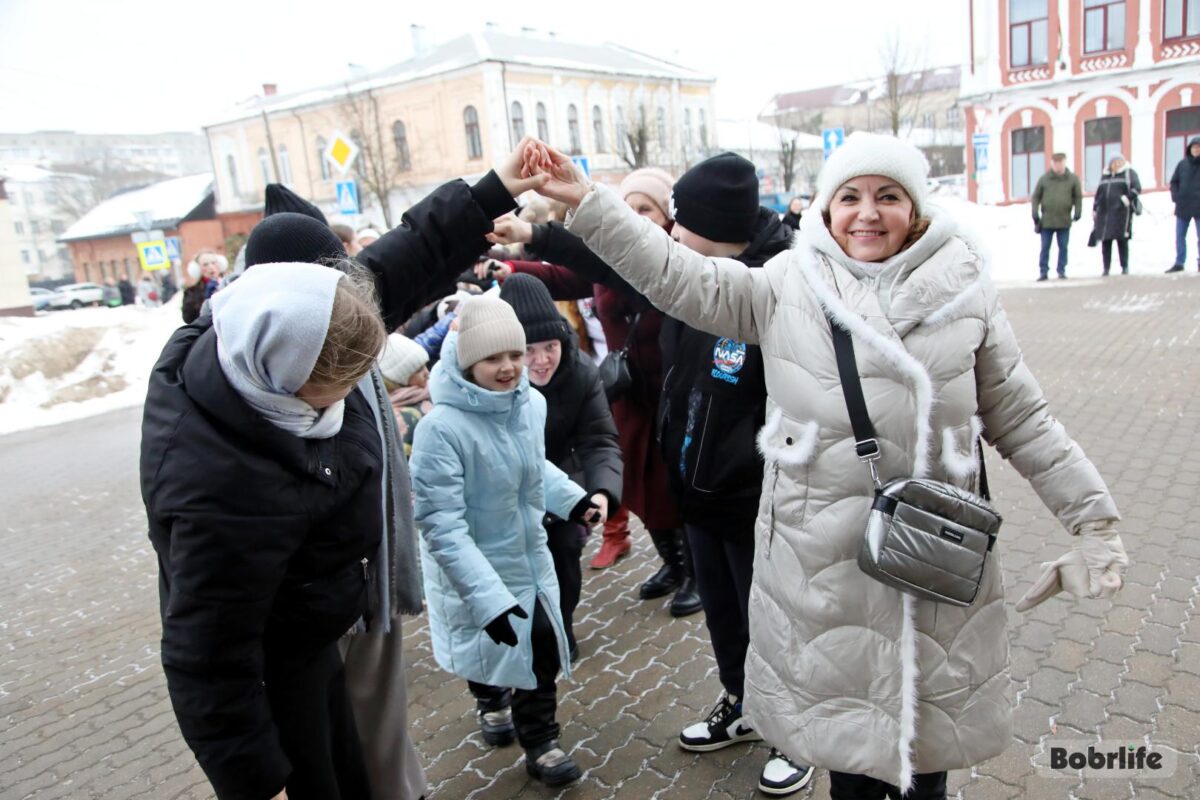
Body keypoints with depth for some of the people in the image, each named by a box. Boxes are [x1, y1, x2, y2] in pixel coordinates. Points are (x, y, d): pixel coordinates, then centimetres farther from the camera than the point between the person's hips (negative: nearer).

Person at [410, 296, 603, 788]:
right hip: (475, 569, -5)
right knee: (492, 650, 13)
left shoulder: (532, 403, -10)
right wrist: (488, 596, -31)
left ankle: (539, 744, 41)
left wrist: (572, 498, -4)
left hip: (530, 555, 6)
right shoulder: (442, 428, -30)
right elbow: (440, 525, -28)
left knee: (542, 644, 14)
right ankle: (494, 703, 47)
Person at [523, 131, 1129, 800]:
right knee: (847, 742, 18)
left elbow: (1021, 418, 6)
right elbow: (682, 277, -8)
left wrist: (1094, 517, 6)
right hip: (823, 556, -1)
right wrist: (586, 201, -14)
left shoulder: (964, 291, 1)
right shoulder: (788, 285, -2)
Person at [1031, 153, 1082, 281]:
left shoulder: (1073, 179, 3)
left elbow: (1078, 197, 8)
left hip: (1064, 221, 1)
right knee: (1045, 247, 3)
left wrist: (1077, 212, -1)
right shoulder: (1044, 179, 1)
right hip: (1046, 221, 0)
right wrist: (1035, 214, -4)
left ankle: (1062, 270, 14)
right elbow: (1036, 197, 4)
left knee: (1063, 247, 5)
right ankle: (1043, 271, 9)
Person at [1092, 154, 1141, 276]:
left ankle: (1125, 267, 6)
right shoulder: (1105, 176, 19)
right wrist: (1094, 209, 16)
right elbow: (1098, 193, 21)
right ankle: (1106, 268, 10)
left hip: (1121, 212, -4)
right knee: (1105, 241, 3)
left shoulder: (1129, 173, 4)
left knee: (1122, 240, -2)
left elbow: (1137, 188, -6)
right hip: (1104, 212, 5)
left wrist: (1128, 198, -21)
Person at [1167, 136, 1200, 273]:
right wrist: (1175, 197, -1)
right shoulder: (1182, 164, 5)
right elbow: (1174, 182, 12)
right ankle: (1179, 263, 13)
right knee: (1179, 236, 6)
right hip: (1182, 207, 3)